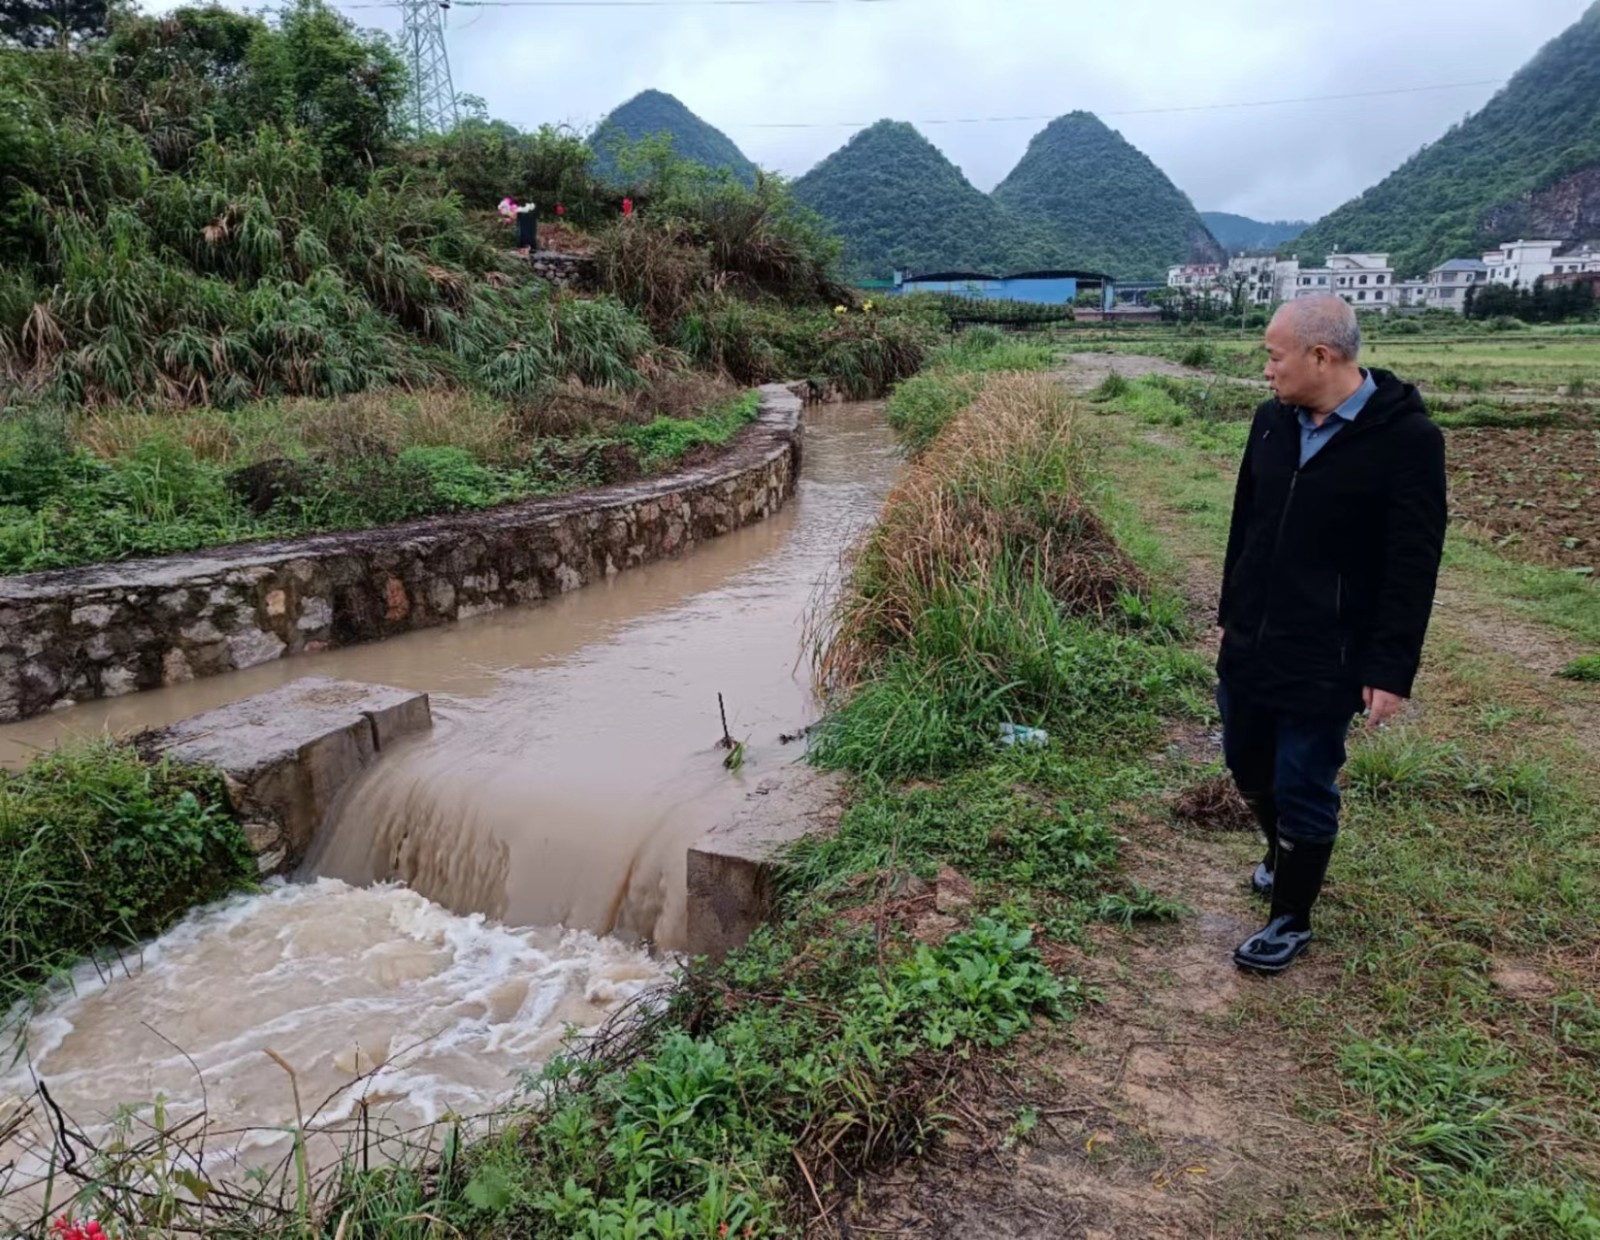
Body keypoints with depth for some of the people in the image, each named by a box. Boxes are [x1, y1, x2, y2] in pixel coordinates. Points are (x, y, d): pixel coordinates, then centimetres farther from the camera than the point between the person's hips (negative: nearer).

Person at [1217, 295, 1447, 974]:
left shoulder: (1406, 437, -15)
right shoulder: (1274, 419, 3)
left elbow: (1413, 566, -15)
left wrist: (1392, 668, -15)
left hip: (1326, 661, -6)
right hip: (1249, 645, 6)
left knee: (1303, 790, 5)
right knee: (1247, 764, 19)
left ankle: (1291, 919, 25)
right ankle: (1282, 850, 48)